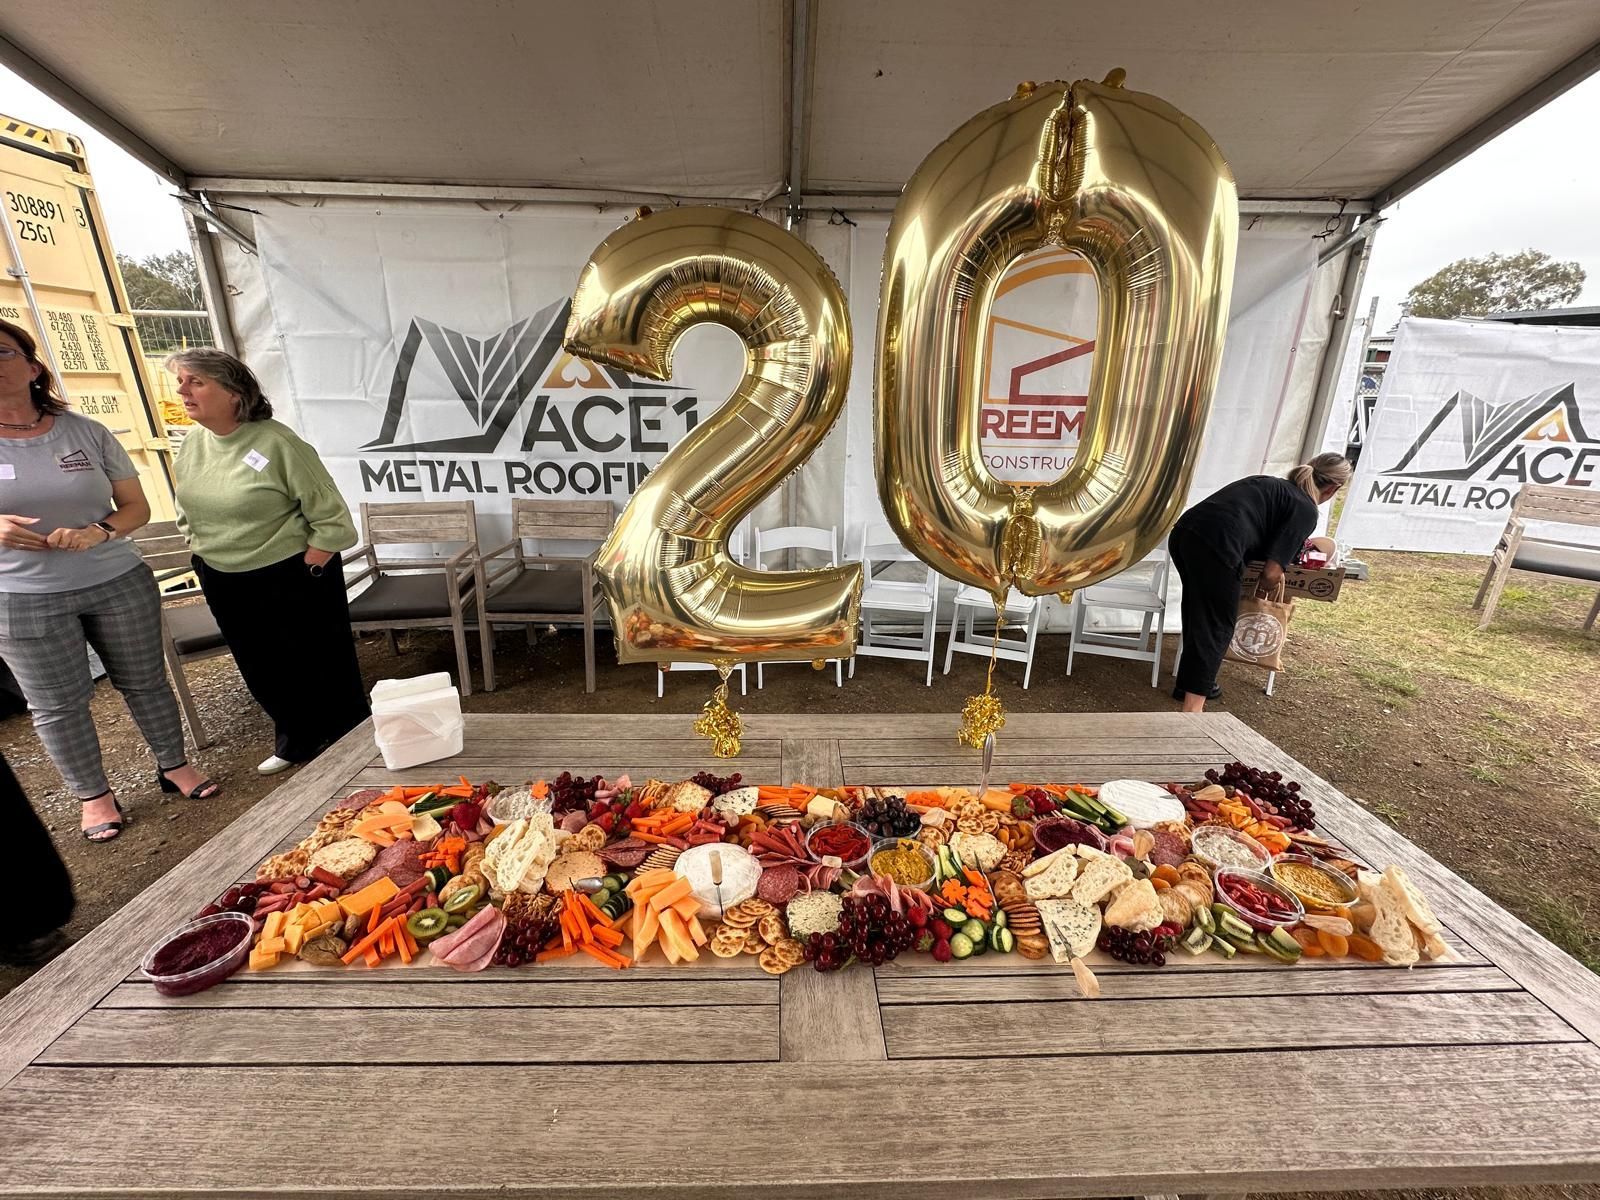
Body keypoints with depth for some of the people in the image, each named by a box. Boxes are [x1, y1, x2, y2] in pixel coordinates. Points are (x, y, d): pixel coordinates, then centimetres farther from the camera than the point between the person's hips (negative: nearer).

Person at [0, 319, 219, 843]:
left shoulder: (87, 432, -1)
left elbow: (137, 506, 3)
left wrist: (97, 533, -17)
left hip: (119, 582, 1)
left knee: (145, 680, 11)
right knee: (57, 704, 8)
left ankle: (174, 766, 28)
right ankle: (94, 796, 23)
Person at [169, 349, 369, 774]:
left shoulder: (278, 443, -18)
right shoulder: (191, 444, 4)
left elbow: (332, 520, -18)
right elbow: (187, 513, 20)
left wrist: (303, 573, -14)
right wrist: (204, 553, 11)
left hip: (292, 578, -7)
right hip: (223, 583, 7)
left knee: (322, 668, 3)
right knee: (263, 672, 18)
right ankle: (296, 741, 38)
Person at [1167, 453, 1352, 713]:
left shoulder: (1270, 484, 28)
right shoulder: (1306, 510, 7)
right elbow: (1272, 573, 0)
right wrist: (1267, 586, 21)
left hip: (1183, 532, 8)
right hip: (1215, 546, -8)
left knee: (1198, 615, 26)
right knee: (1217, 627, 6)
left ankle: (1189, 684, 41)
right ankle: (1192, 709, 3)